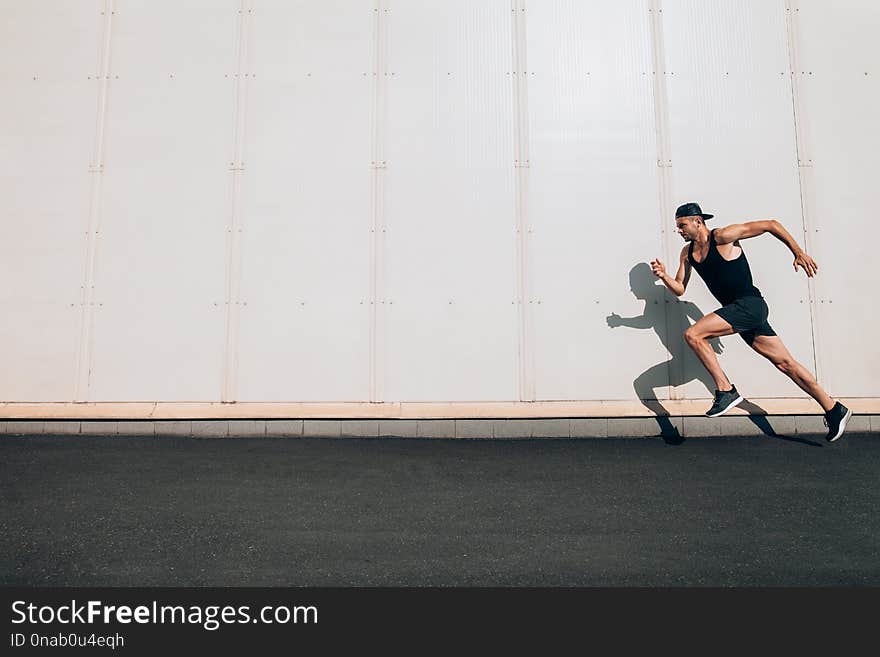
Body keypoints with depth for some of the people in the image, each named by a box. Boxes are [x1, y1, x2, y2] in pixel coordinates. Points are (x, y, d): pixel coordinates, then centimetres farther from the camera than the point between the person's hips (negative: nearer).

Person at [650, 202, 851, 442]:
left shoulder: (722, 237, -11)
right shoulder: (687, 253, 11)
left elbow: (771, 225, -8)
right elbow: (679, 289, 13)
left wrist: (799, 253, -8)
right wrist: (663, 276, -6)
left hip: (750, 305, -8)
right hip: (737, 311, 8)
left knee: (693, 335, -20)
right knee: (785, 363, 11)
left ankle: (725, 390, -12)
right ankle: (833, 410, 21)